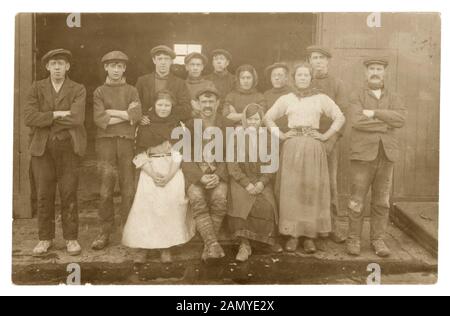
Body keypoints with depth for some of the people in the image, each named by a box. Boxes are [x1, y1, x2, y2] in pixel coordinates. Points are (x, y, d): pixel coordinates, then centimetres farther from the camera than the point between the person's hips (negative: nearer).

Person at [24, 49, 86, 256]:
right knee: (44, 195, 5)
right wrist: (57, 114, -11)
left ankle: (71, 238, 12)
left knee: (69, 194, 1)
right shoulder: (37, 88, 10)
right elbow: (29, 117, -4)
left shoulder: (78, 90, 5)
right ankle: (45, 238, 17)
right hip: (42, 148, 2)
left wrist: (45, 119, -6)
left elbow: (76, 118, -12)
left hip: (69, 147, -2)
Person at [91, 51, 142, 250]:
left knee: (128, 189, 0)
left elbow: (137, 116, -5)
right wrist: (126, 115, -6)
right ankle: (105, 232, 8)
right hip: (105, 142, 0)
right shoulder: (99, 92, 11)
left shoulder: (132, 91, 12)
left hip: (127, 142, 0)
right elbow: (99, 119, -4)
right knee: (106, 190, -1)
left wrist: (112, 112, -6)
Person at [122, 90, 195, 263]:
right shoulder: (144, 126, 8)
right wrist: (153, 174, -12)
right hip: (150, 171, 0)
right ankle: (142, 247, -11)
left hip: (172, 170, 0)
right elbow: (140, 155, 3)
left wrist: (169, 175, -13)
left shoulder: (178, 126, 8)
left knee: (172, 201, -22)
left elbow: (179, 154, 1)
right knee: (146, 201, -21)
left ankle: (166, 247, -11)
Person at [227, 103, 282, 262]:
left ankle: (270, 238, -3)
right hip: (240, 180, -1)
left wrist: (262, 182, -13)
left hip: (261, 179, 2)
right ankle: (244, 244, -21)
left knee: (267, 205, -25)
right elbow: (232, 166, -3)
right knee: (242, 204, -30)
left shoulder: (267, 138, 9)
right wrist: (247, 184, -15)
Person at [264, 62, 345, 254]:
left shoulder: (321, 98, 9)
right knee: (290, 191, -2)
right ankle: (292, 235, 6)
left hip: (314, 147, 0)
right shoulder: (286, 99, 11)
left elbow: (340, 118, 6)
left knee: (312, 190, -1)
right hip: (291, 147, 1)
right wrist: (280, 135, 4)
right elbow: (268, 118, 15)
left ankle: (310, 236, 7)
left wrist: (325, 136, -3)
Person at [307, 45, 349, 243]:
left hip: (330, 141, -1)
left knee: (330, 184, -1)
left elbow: (341, 116, 0)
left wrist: (331, 141, -10)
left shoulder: (338, 85, 7)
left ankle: (333, 226, 7)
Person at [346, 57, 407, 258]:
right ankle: (354, 239, 11)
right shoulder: (357, 97, 4)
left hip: (387, 155, 3)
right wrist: (386, 124, -8)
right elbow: (357, 121, -15)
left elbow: (401, 119, -9)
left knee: (381, 201, 6)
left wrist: (374, 113, -14)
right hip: (363, 154, -2)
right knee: (357, 200, 0)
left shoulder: (395, 98, 12)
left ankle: (378, 240, 17)